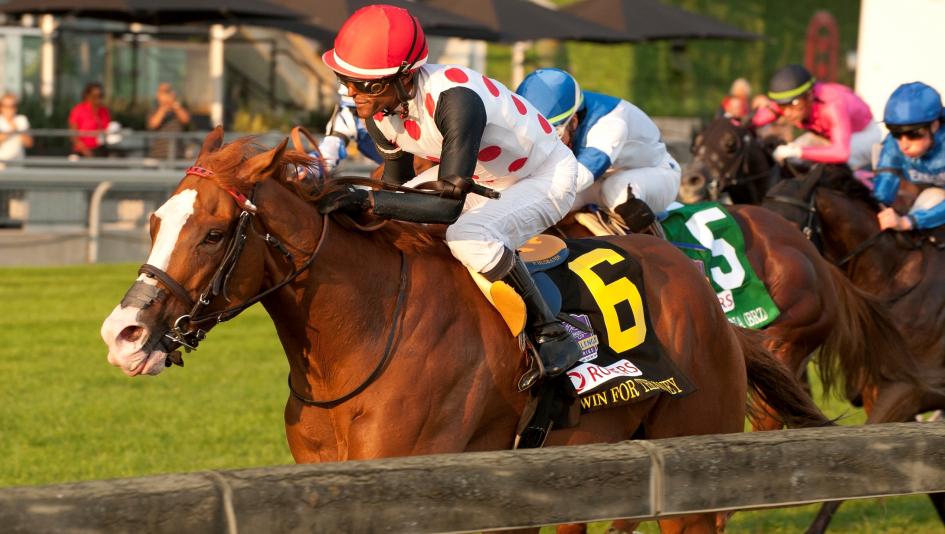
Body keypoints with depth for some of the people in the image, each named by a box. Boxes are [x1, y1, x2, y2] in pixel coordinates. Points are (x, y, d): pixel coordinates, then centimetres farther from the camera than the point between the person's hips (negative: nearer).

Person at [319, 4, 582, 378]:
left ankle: (550, 332, -16)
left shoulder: (454, 99, -40)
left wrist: (368, 200, -48)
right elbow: (397, 182, 4)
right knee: (391, 224, -3)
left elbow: (449, 204, -43)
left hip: (546, 175, -8)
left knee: (467, 237, -34)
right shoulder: (379, 111, -16)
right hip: (481, 176, 8)